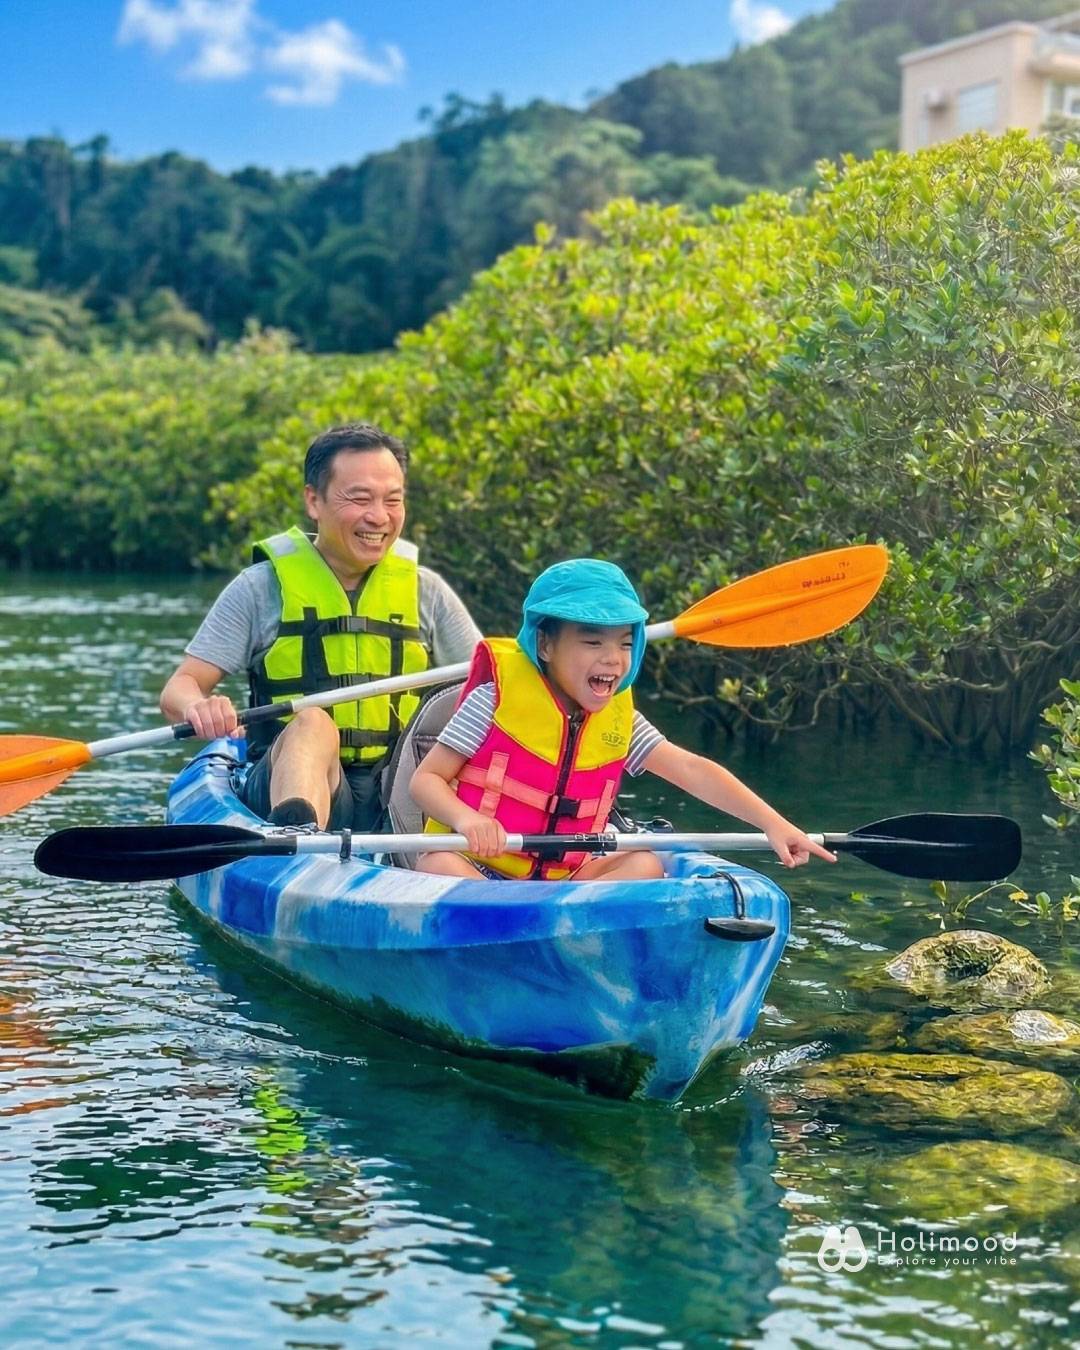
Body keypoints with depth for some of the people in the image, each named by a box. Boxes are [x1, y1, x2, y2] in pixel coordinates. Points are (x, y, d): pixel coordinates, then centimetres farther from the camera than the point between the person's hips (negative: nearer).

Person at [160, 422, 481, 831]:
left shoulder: (425, 590, 13)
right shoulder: (263, 587, 5)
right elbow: (178, 688, 0)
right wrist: (197, 705, -25)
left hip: (395, 799, 5)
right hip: (292, 782, -5)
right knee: (312, 724, -37)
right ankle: (294, 835, -64)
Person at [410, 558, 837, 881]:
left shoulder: (618, 718, 4)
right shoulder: (498, 696, -10)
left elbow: (692, 771, 0)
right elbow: (425, 778, -9)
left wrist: (773, 823, -10)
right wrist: (465, 818, -31)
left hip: (562, 879, 5)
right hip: (475, 865, -5)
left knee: (645, 865, -13)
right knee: (438, 865, -33)